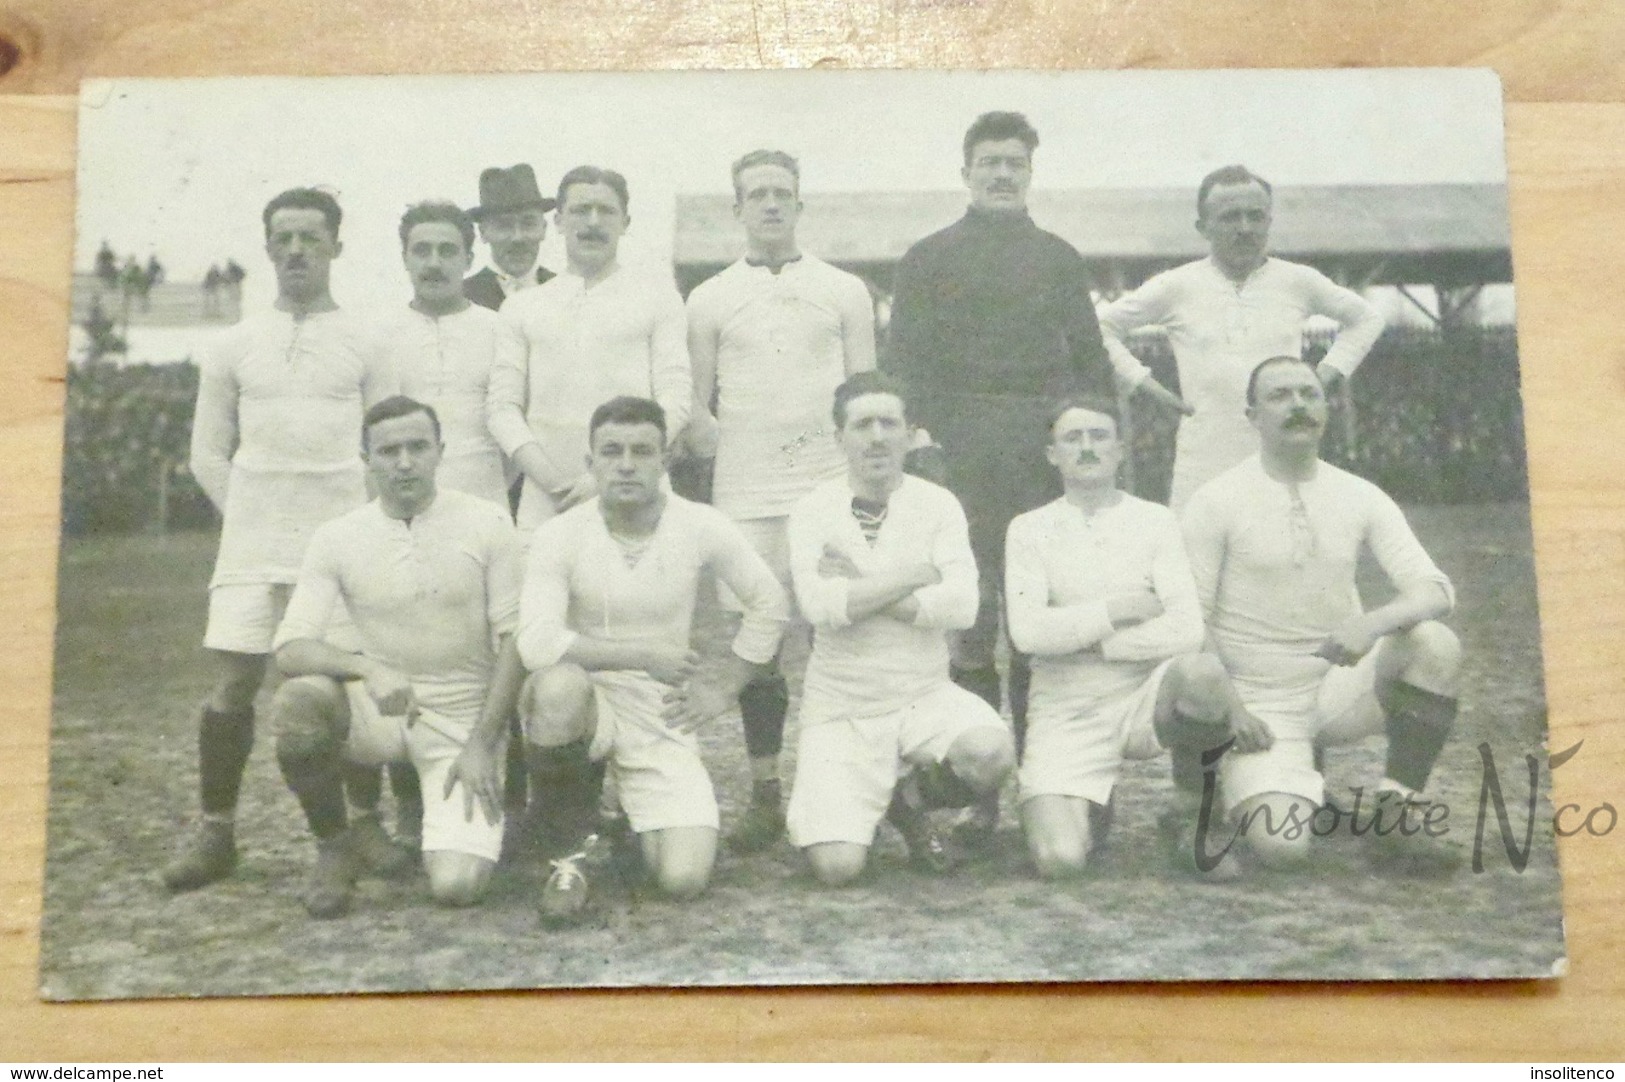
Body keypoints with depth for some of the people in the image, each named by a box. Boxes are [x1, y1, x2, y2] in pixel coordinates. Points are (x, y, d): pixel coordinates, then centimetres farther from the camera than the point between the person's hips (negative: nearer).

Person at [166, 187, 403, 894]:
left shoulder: (365, 344, 5)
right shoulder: (234, 346, 9)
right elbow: (208, 452, 12)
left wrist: (359, 519, -1)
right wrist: (249, 519, 4)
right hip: (251, 542, 1)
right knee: (232, 684, -3)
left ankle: (367, 823, 13)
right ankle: (216, 834, 9)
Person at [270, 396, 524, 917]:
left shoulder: (488, 524, -6)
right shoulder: (337, 539, -3)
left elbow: (516, 638, -5)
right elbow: (290, 647, -10)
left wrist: (481, 745, -11)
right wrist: (368, 669, -30)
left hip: (462, 724, -1)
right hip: (378, 710, 2)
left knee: (455, 885, -19)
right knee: (296, 703, -32)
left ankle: (466, 818, 20)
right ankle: (334, 846, -5)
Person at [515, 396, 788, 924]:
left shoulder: (703, 528, -6)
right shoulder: (559, 535, -12)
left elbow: (770, 605, 6)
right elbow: (536, 642, -24)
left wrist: (722, 689, 3)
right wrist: (644, 655, -21)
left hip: (663, 721, 1)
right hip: (585, 703, -1)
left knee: (684, 878, -16)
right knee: (558, 684, -39)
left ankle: (640, 810, 24)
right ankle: (572, 846, -11)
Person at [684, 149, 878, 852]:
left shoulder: (845, 291, 13)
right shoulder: (710, 299, 13)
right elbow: (694, 403, 12)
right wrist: (702, 429, -7)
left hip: (830, 480, 0)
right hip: (745, 488, 0)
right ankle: (765, 794, 8)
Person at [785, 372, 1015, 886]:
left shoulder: (938, 505, 0)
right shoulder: (814, 510, -2)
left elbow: (962, 605, -15)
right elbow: (820, 605, -20)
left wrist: (860, 588, -16)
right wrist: (914, 575, -14)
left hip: (925, 697, 1)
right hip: (840, 708, -1)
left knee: (991, 754, -31)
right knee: (837, 866, -17)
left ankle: (911, 800, 5)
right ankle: (859, 799, 21)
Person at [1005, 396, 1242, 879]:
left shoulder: (1155, 521, 4)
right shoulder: (1028, 530, 5)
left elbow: (1186, 630, -10)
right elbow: (1027, 631, -10)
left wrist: (1090, 641, -11)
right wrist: (1114, 610, -11)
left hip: (1147, 694, 0)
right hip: (1067, 712, 0)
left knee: (1202, 671, -35)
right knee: (1058, 858, -21)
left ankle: (1190, 816, -6)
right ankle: (1094, 807, 19)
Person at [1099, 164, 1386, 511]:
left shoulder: (1298, 282, 9)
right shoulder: (1178, 287, 5)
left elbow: (1366, 318, 24)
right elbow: (1104, 325, 12)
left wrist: (1331, 370, 11)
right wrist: (1141, 379, 3)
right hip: (1204, 467, -1)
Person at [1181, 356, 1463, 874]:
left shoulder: (1361, 498, 2)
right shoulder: (1216, 502, -8)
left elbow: (1434, 588, -7)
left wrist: (1372, 623, -28)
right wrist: (1231, 710, -16)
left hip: (1340, 688, 4)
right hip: (1262, 706, -3)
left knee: (1435, 643, -26)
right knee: (1280, 847, -26)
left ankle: (1395, 818, -12)